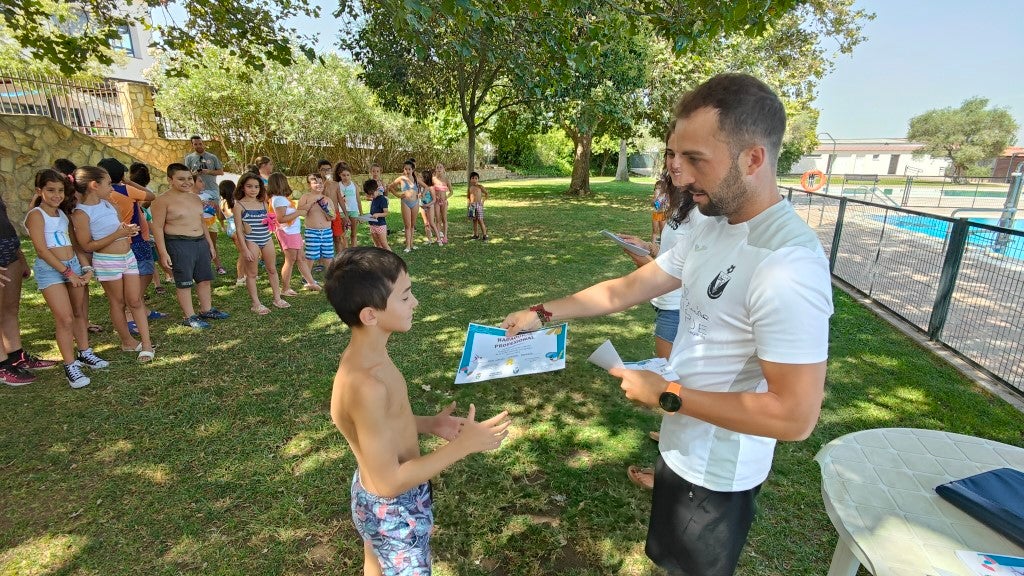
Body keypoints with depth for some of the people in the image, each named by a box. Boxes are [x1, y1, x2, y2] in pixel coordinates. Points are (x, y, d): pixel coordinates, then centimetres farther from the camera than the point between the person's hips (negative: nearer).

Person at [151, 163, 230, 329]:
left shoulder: (196, 199, 14)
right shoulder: (163, 200, -8)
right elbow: (158, 227, -11)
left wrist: (210, 244, 20)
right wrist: (163, 252, -16)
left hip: (201, 242, 7)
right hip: (179, 245, -7)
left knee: (204, 278, 13)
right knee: (184, 283, 0)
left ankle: (206, 310, 26)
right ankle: (189, 317, 8)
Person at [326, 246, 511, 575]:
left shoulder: (366, 357, -8)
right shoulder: (365, 385, -37)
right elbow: (389, 482, -30)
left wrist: (429, 424, -1)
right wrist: (463, 446, -27)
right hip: (393, 512, -8)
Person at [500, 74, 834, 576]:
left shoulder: (787, 265, -31)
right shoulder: (712, 229, -2)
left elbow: (795, 415, -30)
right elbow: (625, 289, 1)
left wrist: (667, 395, -23)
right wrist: (542, 314, 0)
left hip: (715, 470, -8)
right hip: (685, 443, 8)